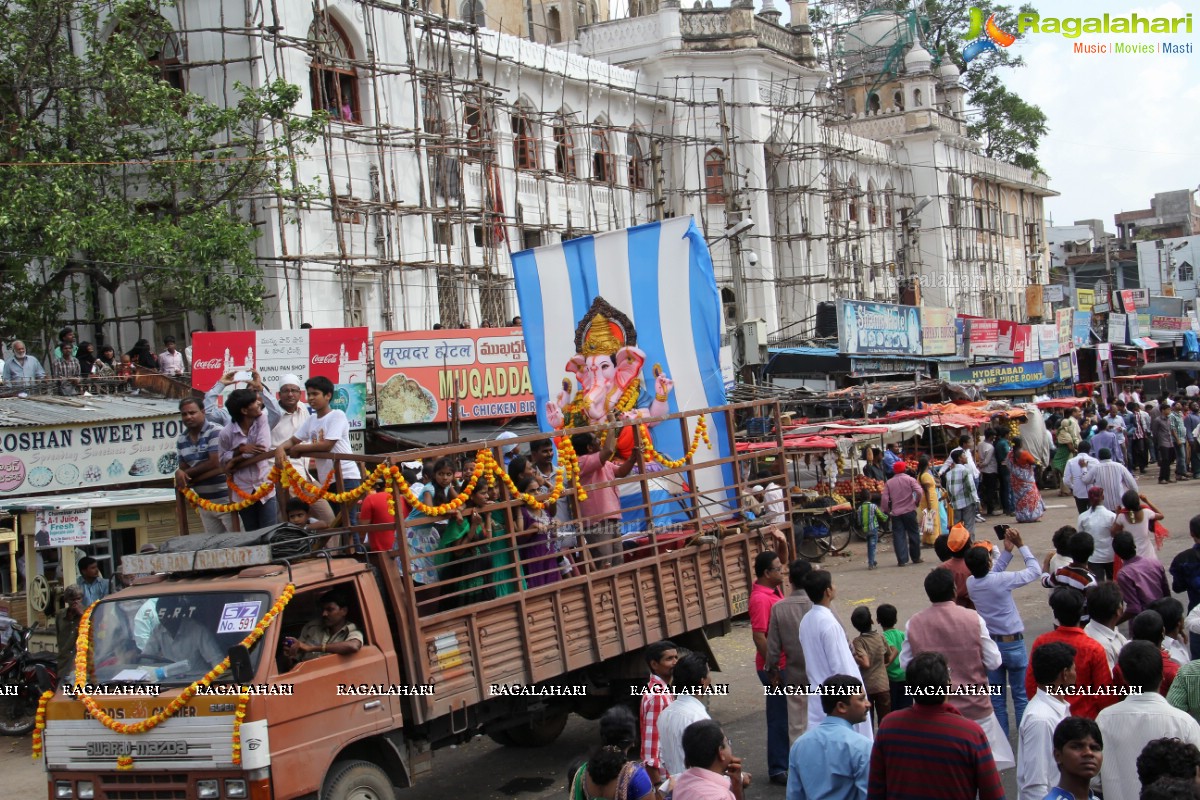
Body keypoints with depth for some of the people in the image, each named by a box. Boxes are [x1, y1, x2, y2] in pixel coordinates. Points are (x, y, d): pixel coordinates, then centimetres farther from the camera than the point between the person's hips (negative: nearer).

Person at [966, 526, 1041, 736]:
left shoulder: (971, 582, -5)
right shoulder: (1002, 580, -20)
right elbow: (1035, 570, -9)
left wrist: (1007, 551, 9)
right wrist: (1021, 545, -2)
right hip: (1012, 643, -5)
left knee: (996, 697, 11)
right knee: (1021, 695, 7)